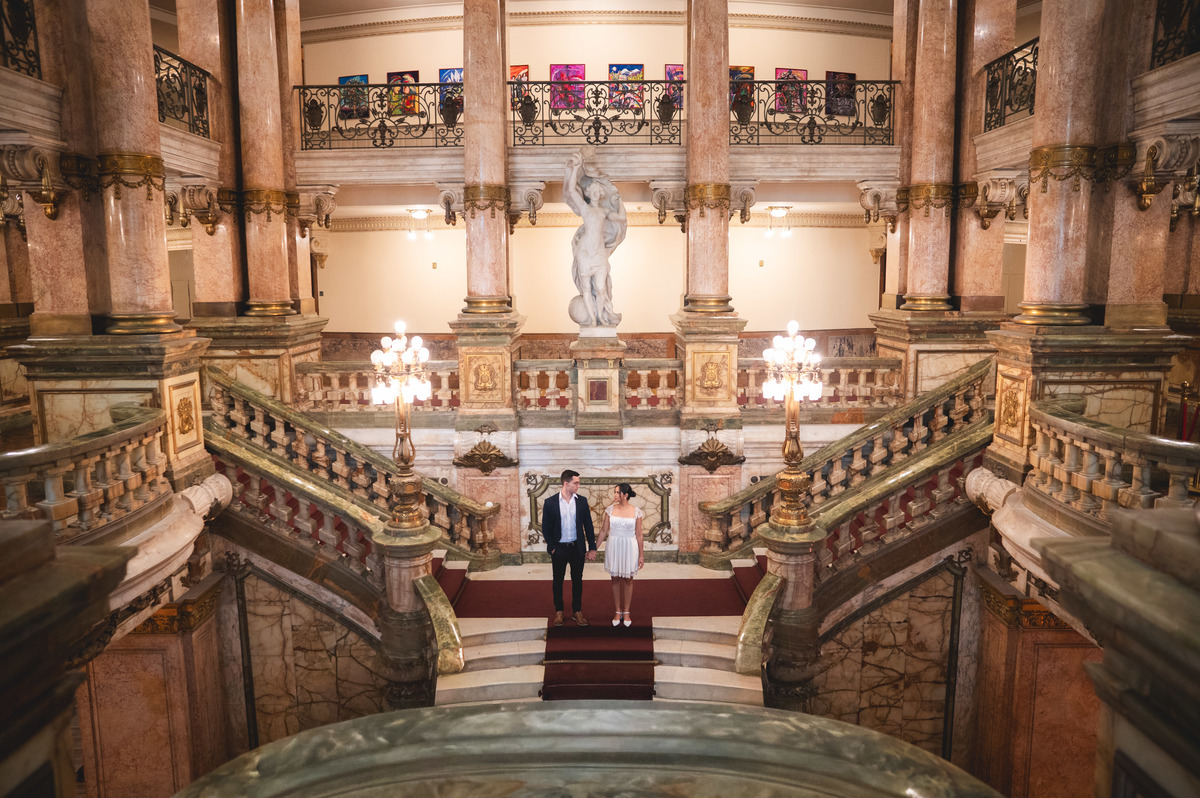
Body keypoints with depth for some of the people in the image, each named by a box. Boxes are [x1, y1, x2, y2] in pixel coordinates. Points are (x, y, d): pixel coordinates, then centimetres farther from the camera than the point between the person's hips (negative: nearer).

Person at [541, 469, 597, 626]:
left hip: (577, 548, 2)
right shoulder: (550, 502, -7)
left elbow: (588, 525, 4)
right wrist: (552, 547, -7)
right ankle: (558, 612, 24)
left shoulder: (582, 501, -1)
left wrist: (592, 548, 2)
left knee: (577, 580, 10)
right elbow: (545, 528, -1)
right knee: (558, 581, 10)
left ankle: (577, 612, 22)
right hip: (559, 549, -2)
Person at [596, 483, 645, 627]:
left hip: (629, 548, -1)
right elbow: (603, 531, 3)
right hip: (614, 547, 1)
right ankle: (618, 612, 22)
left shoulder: (636, 512, -6)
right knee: (615, 579, 9)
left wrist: (641, 555, -1)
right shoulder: (610, 510, -3)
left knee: (628, 580, 8)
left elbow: (639, 535, -2)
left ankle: (626, 612, 22)